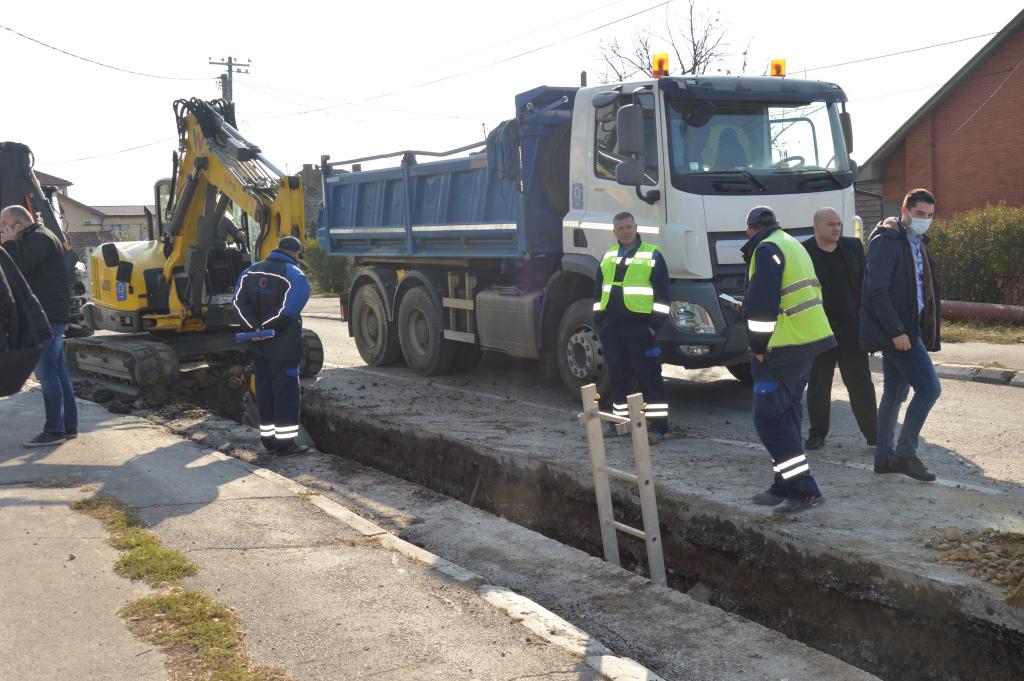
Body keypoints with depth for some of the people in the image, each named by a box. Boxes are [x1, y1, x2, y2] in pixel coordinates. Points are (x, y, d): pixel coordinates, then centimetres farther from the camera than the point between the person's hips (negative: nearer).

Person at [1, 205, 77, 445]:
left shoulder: (39, 239, -11)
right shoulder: (33, 239, 22)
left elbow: (20, 268, -21)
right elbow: (20, 271, 21)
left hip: (47, 315, -11)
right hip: (48, 315, 11)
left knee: (46, 372, -11)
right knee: (58, 372, 12)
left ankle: (54, 430, -10)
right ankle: (69, 426, 16)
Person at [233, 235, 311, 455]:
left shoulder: (252, 271, 9)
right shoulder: (294, 274, -12)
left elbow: (240, 301, 1)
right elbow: (291, 308, -23)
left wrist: (256, 326, -6)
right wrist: (270, 326, -10)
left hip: (259, 345, 6)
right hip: (283, 344, -6)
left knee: (264, 389, 13)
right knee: (286, 391, -2)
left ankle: (268, 437, 18)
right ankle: (285, 441, -2)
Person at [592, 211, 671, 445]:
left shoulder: (652, 255, -1)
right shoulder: (608, 257, 15)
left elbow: (663, 293, -4)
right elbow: (598, 291, 21)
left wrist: (655, 323, -9)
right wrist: (599, 320, 12)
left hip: (640, 327, -5)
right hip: (611, 328, 5)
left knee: (649, 376, -5)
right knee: (618, 375, 12)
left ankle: (658, 425, -3)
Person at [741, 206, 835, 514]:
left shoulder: (766, 250, -11)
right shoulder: (793, 245, 19)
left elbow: (763, 305, -18)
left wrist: (759, 346, -10)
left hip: (784, 347, -10)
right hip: (810, 339, 10)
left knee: (769, 417, -7)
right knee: (787, 414, 16)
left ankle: (804, 490, -9)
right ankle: (786, 487, 21)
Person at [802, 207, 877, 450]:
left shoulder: (853, 246, 5)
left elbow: (865, 282, 8)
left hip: (850, 328, 2)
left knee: (861, 383, 5)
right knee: (818, 384, 8)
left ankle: (873, 433, 12)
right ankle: (817, 433, 19)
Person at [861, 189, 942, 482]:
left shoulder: (918, 243, 16)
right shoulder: (887, 241, -13)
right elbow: (877, 291, -19)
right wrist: (897, 331, -23)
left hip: (905, 329, 9)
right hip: (896, 330, -9)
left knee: (894, 394, 12)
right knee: (928, 389, -11)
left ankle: (884, 457, 20)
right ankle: (905, 454, -2)